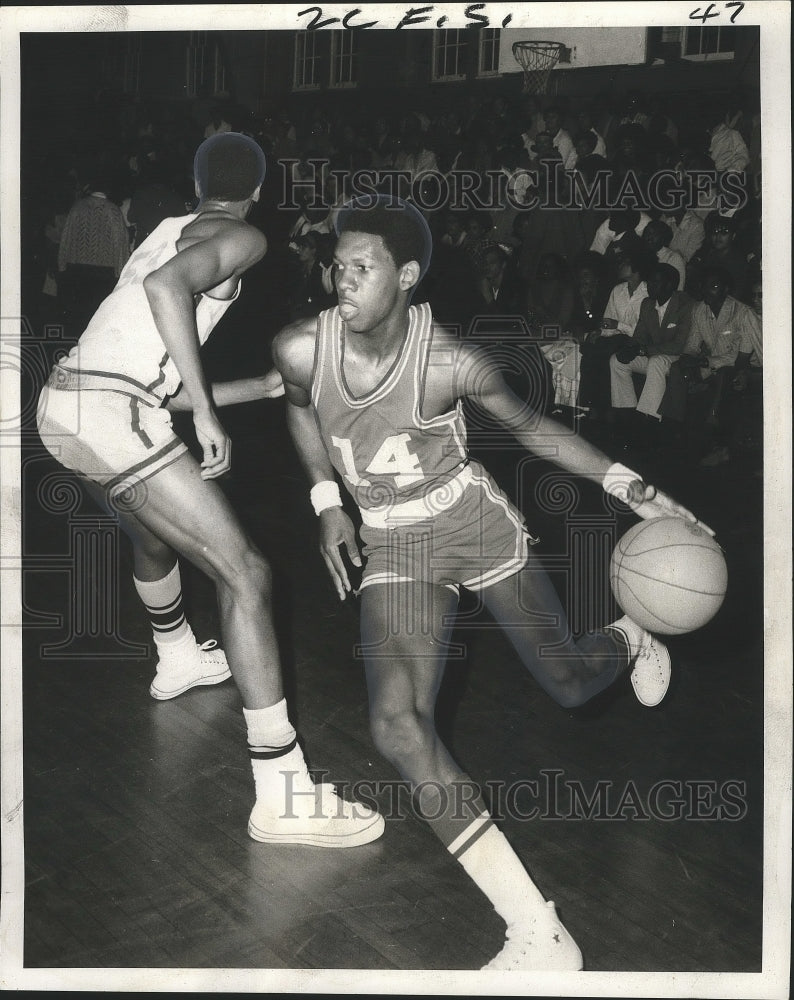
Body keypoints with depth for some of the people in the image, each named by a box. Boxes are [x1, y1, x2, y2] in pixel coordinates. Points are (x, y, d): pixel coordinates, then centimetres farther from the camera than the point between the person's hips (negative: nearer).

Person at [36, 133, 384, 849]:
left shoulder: (173, 231, 26)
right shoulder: (243, 236, 1)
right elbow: (166, 286, -22)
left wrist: (268, 385, 36)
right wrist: (207, 414, -20)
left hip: (64, 400, 10)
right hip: (115, 415, -9)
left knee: (155, 536, 35)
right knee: (245, 574, -8)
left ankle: (179, 662, 61)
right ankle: (284, 797, -9)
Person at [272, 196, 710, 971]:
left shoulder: (451, 361, -21)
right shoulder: (300, 348, -15)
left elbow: (529, 426, -3)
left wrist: (627, 485, -7)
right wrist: (327, 505, 3)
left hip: (476, 525, -1)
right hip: (393, 550, 2)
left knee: (568, 686, 10)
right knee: (396, 722, -21)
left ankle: (628, 640, 53)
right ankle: (539, 936, -21)